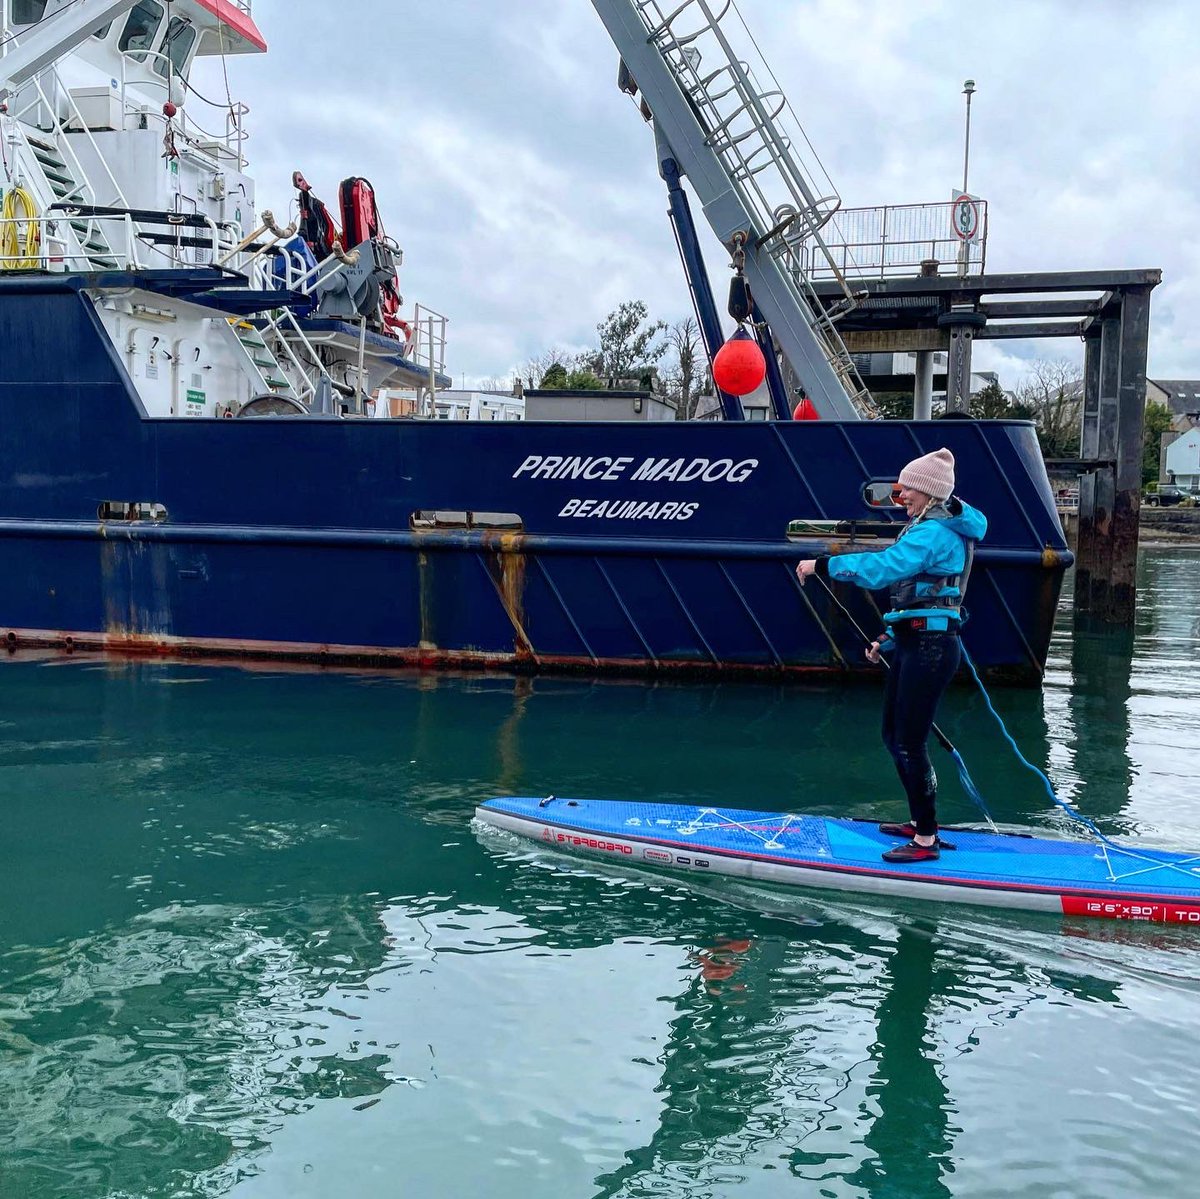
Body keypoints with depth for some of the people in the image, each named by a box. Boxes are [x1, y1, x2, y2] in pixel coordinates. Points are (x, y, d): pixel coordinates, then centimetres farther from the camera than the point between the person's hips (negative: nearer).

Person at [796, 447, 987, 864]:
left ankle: (926, 841, 4)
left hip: (929, 649, -11)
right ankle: (921, 821, 30)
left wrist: (822, 565, -20)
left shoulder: (933, 533, -16)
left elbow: (880, 568, -28)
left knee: (910, 743, -5)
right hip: (914, 644, 11)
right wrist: (888, 639, 22)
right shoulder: (937, 528, 18)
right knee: (894, 735, 17)